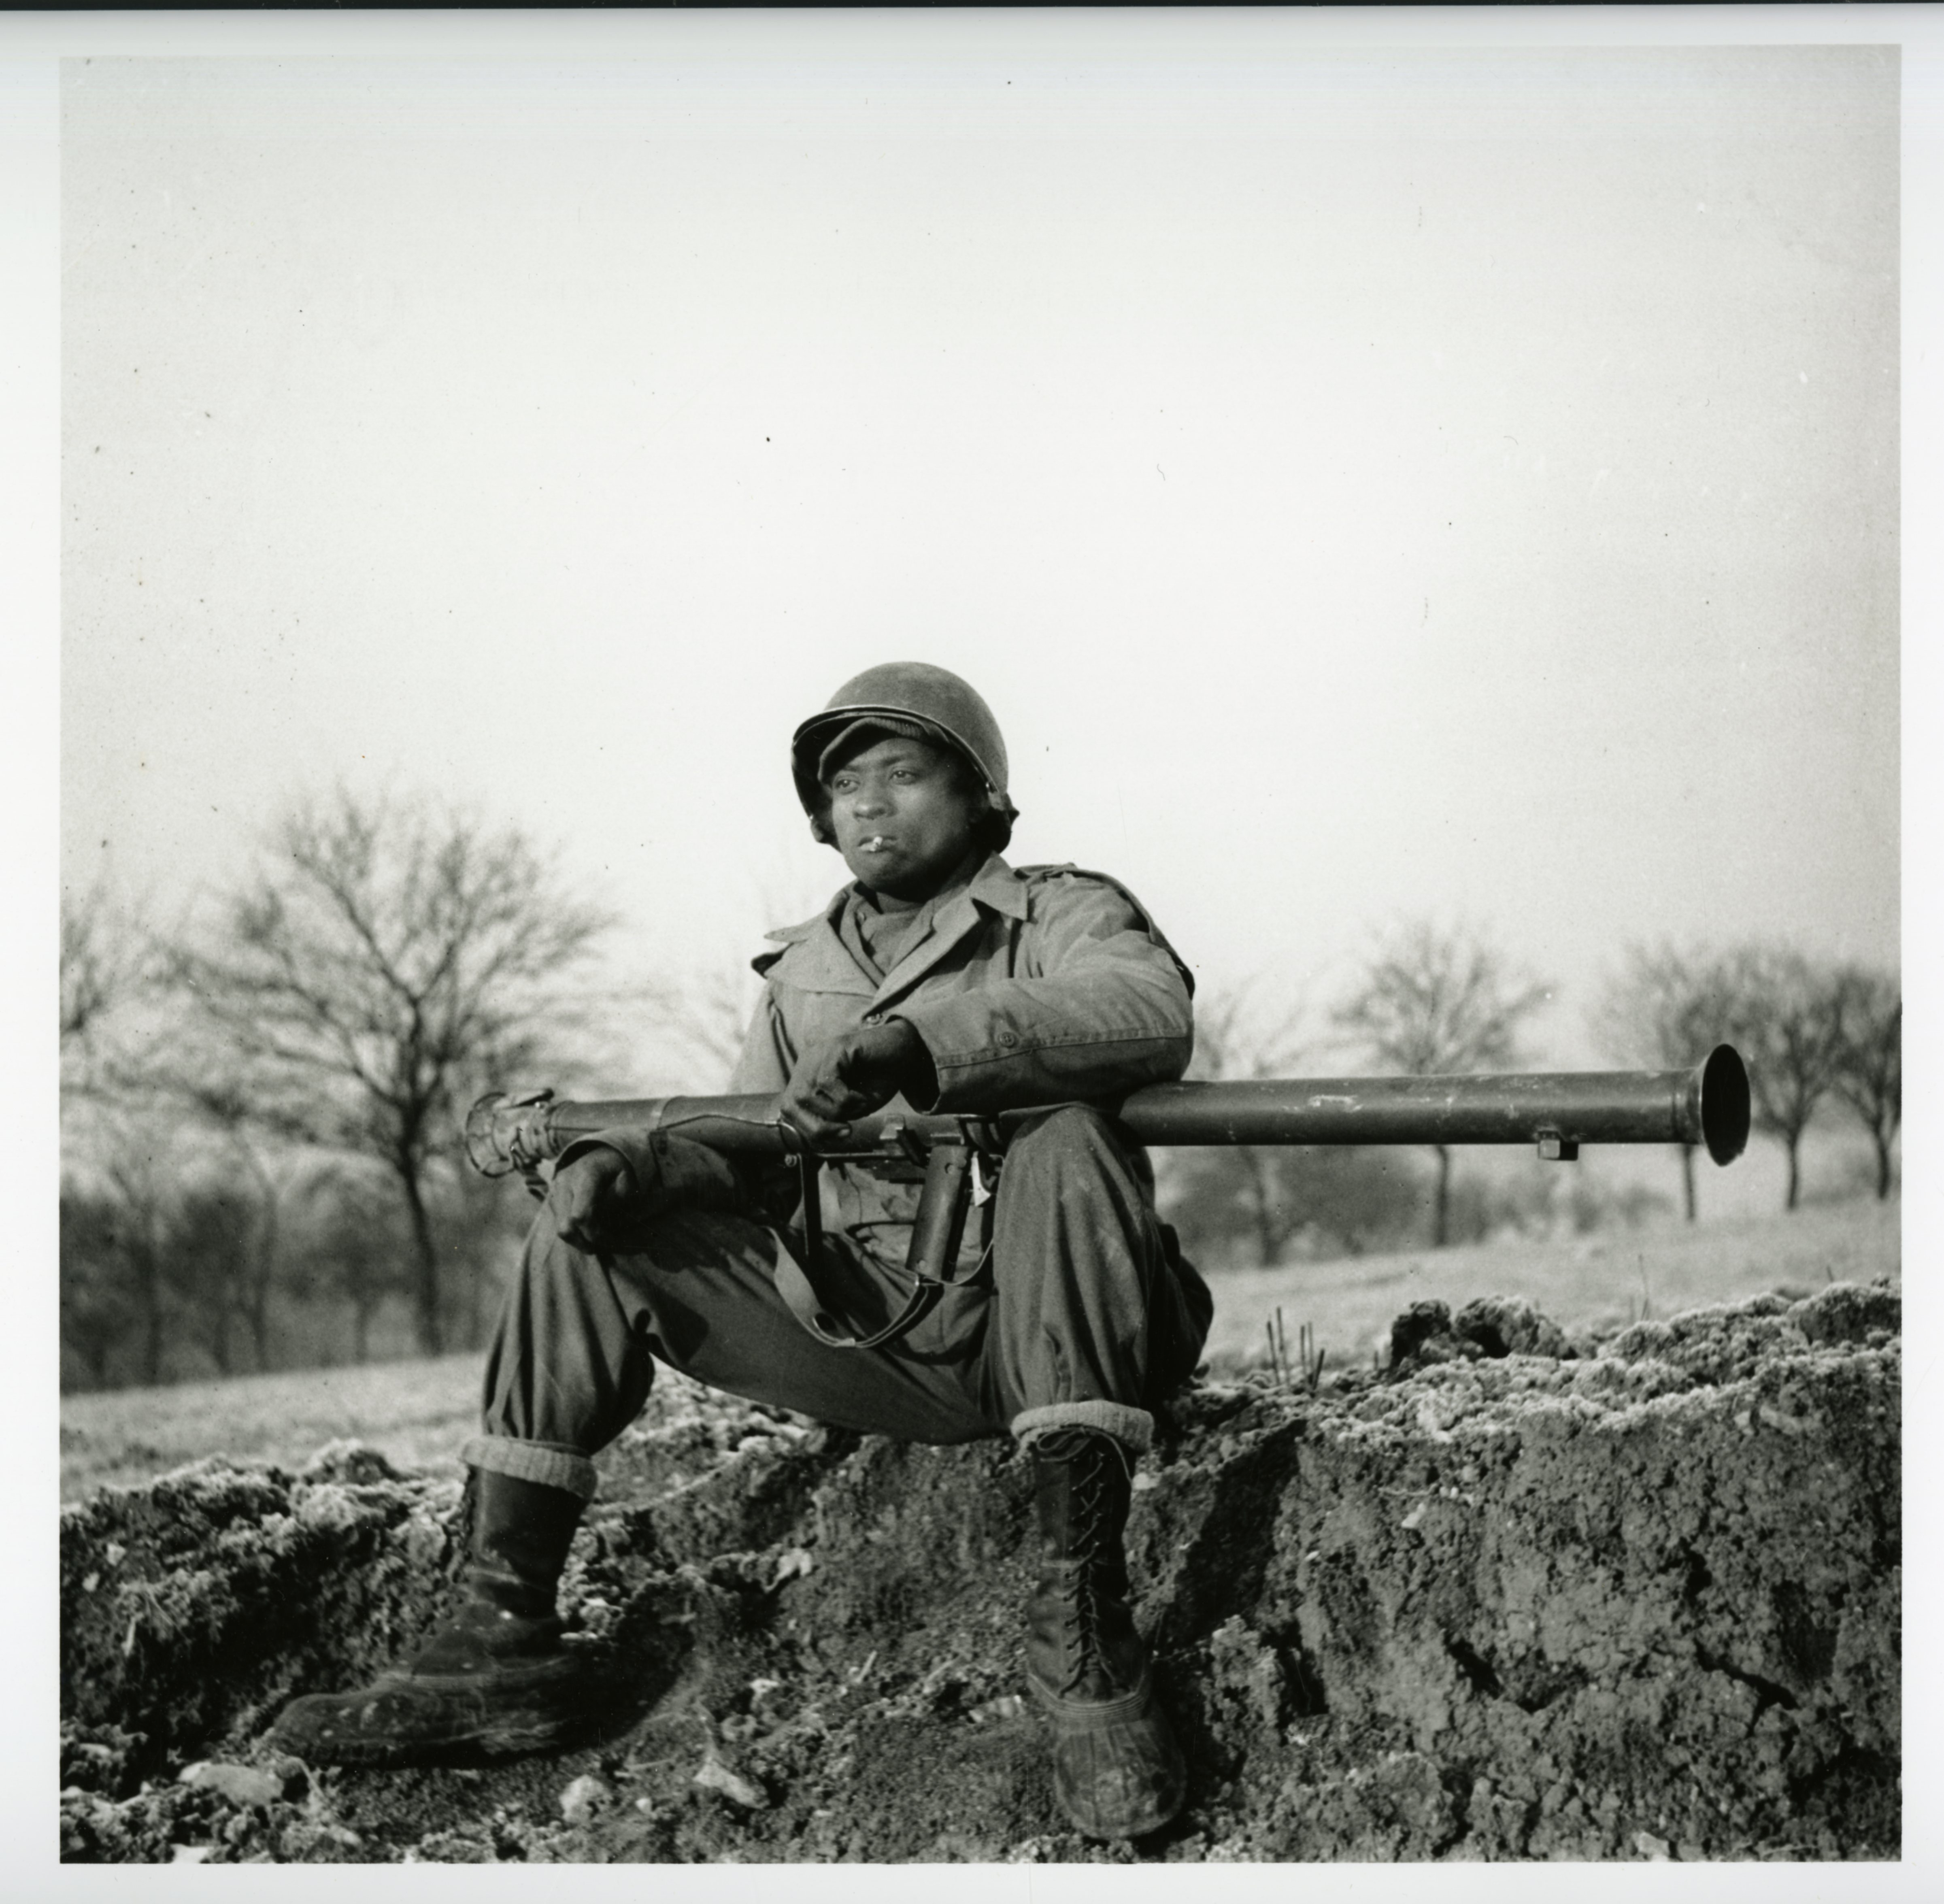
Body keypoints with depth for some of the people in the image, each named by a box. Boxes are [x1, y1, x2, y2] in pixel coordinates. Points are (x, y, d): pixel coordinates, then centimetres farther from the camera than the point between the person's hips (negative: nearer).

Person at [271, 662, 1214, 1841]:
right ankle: (505, 1640, -7)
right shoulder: (803, 973, 21)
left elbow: (1152, 1012, -20)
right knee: (587, 1235, -3)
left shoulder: (1062, 917, 3)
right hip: (857, 1334, 5)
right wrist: (636, 1159, -8)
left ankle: (1083, 1620, -36)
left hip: (1026, 1328, -5)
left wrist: (913, 1042, -33)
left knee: (1068, 1148, -34)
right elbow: (749, 1158, 17)